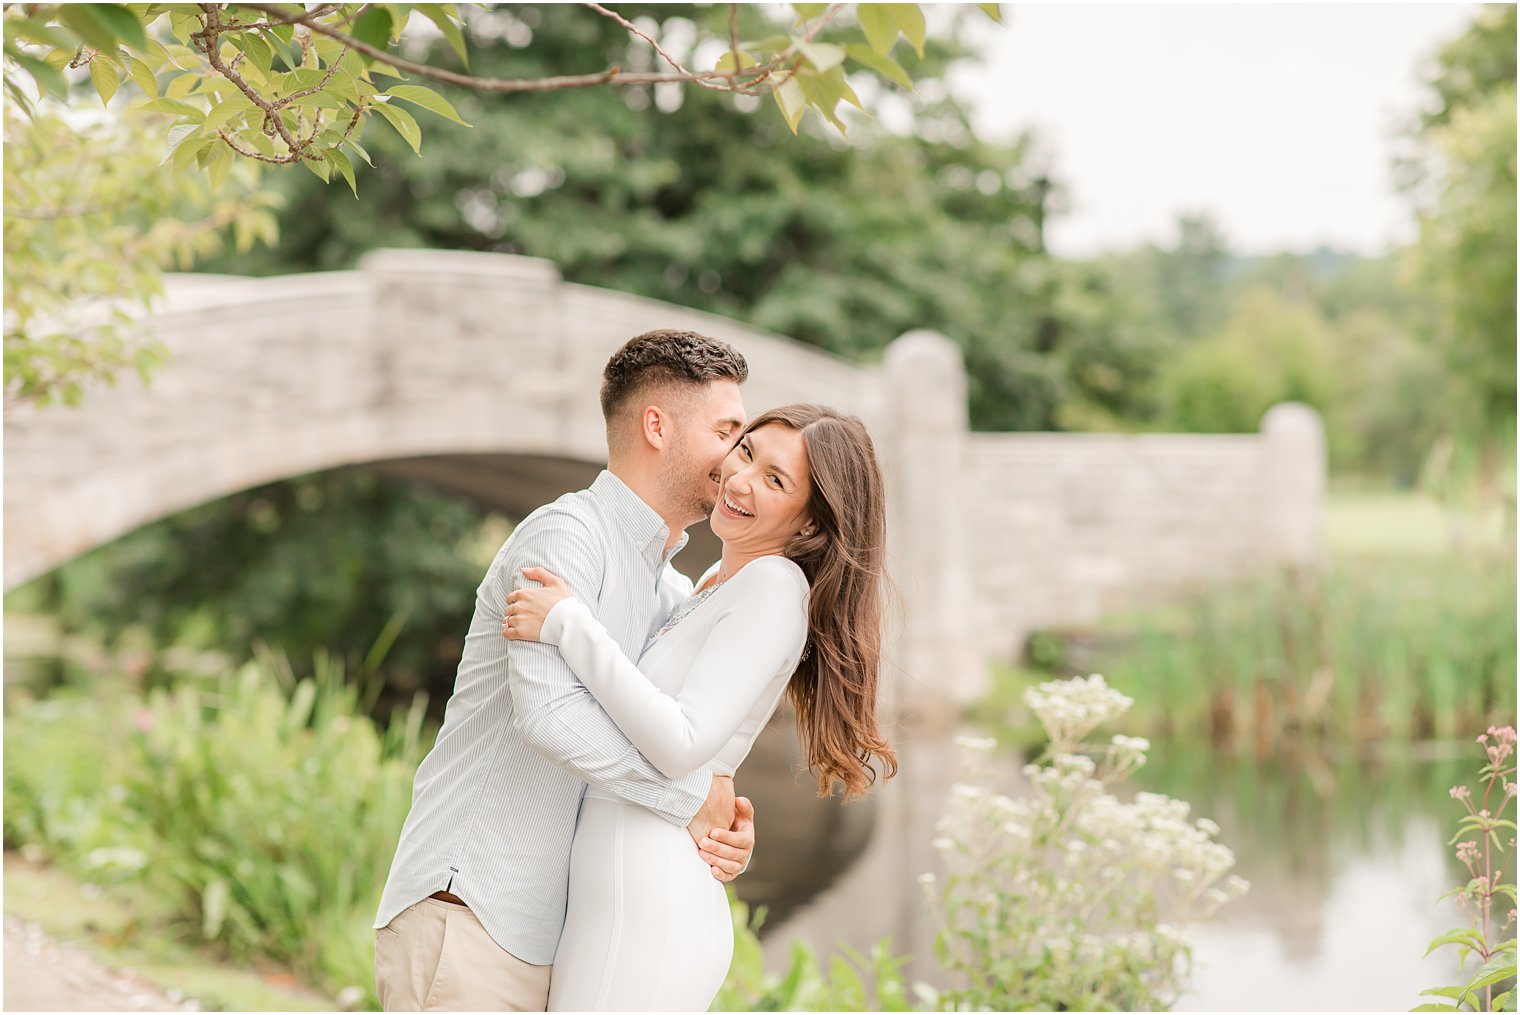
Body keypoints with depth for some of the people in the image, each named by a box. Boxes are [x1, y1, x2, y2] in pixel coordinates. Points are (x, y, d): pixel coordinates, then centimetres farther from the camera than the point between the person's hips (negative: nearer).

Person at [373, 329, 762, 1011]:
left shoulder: (675, 600, 19)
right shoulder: (565, 534, -11)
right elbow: (550, 711, -27)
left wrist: (729, 836, -3)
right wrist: (694, 796, -16)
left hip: (538, 941, 9)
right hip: (464, 912, -9)